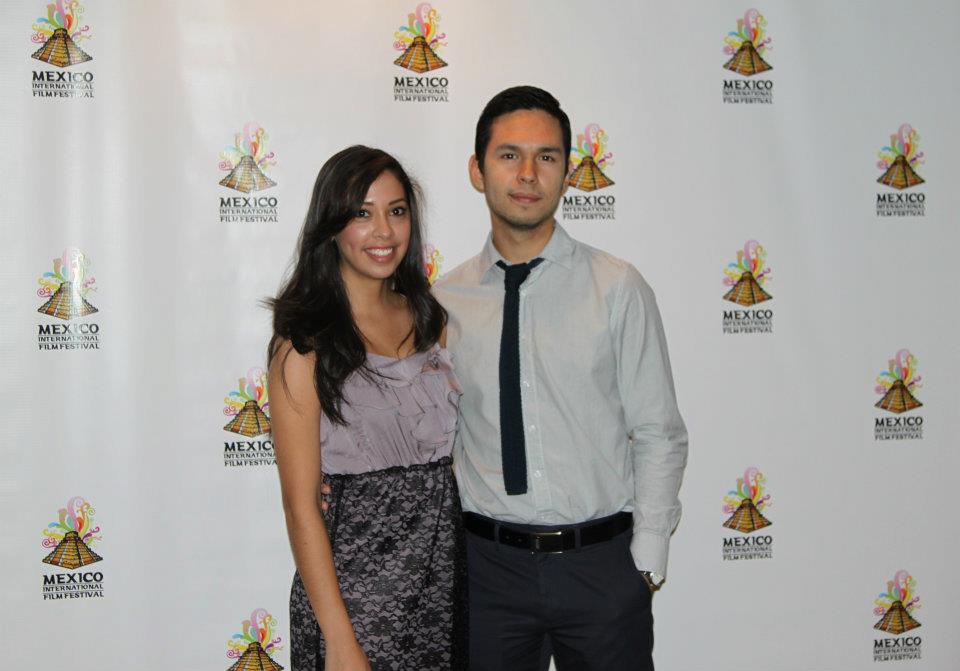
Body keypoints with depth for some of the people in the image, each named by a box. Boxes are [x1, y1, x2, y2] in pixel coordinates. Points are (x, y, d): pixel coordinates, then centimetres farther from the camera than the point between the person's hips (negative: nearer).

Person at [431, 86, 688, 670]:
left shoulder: (618, 288, -4)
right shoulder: (446, 300, 2)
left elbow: (660, 437, -2)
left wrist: (647, 561, -6)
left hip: (603, 561, -1)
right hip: (488, 564, 2)